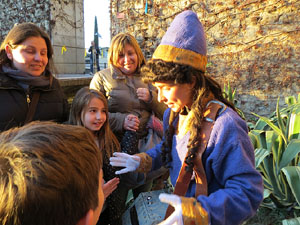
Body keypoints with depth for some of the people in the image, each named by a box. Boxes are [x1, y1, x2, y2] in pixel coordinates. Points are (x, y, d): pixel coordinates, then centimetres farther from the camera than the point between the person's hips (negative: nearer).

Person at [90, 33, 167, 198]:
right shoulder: (102, 77, 3)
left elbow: (165, 114, 13)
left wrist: (151, 98, -8)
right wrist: (121, 120, -22)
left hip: (146, 142, 3)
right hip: (117, 144, -3)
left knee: (143, 195, 4)